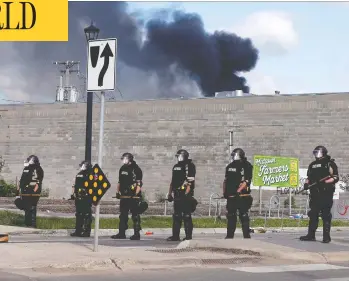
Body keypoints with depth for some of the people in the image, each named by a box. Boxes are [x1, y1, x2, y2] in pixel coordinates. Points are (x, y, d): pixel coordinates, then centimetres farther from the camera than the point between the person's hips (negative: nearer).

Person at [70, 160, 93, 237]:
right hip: (78, 199, 8)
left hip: (87, 199, -8)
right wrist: (74, 193, 13)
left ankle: (86, 232, -2)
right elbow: (75, 185, 22)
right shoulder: (79, 175, 17)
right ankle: (78, 231, 18)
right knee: (78, 215, 12)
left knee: (87, 216, -5)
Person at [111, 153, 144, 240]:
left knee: (135, 216, -3)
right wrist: (117, 192, 14)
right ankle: (121, 233, 15)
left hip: (133, 197, -7)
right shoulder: (122, 169, 15)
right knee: (123, 216, 10)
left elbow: (139, 183, -11)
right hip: (124, 196, 7)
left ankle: (136, 234, 1)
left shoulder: (136, 169, -7)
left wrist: (136, 194, -19)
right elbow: (120, 181, 24)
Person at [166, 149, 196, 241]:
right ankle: (175, 235, 12)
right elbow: (173, 181, 23)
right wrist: (170, 193, 18)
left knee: (186, 216, -5)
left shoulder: (190, 166, -6)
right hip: (177, 195, 8)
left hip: (186, 195, -8)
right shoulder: (176, 167, 18)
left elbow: (190, 182, -14)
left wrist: (186, 194, -20)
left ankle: (188, 235, 0)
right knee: (176, 216, 8)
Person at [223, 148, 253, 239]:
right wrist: (224, 192, 11)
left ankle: (246, 235, -4)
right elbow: (226, 180, 21)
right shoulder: (230, 166, 14)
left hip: (242, 196, -7)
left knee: (244, 216, -7)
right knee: (230, 216, 11)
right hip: (231, 196, 7)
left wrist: (238, 191, -21)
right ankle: (229, 236, 19)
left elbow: (246, 181, -14)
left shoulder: (247, 166, -7)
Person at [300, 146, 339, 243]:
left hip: (326, 192, -5)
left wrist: (324, 182, -19)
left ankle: (326, 236, -2)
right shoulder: (312, 165, 18)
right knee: (313, 214, 6)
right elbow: (309, 177, 24)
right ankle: (311, 235, 11)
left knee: (326, 215, -5)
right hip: (314, 193, 5)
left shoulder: (331, 164, 0)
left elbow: (335, 177, -6)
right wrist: (306, 183, 3)